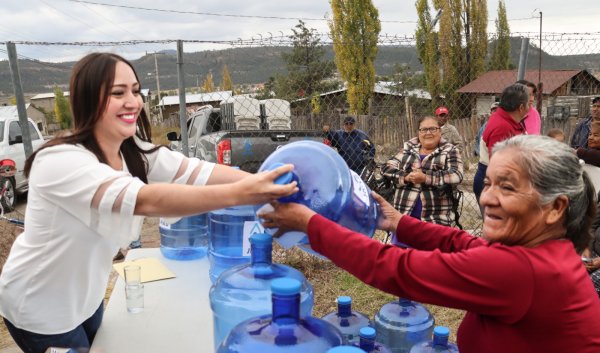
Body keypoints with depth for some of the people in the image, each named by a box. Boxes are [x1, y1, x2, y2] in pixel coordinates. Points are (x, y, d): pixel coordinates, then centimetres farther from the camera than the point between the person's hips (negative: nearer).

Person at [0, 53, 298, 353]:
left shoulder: (135, 152, -9)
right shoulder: (60, 162, -33)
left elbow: (198, 172, -21)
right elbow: (145, 200, -47)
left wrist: (260, 182, -36)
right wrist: (240, 193, -55)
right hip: (39, 308, -7)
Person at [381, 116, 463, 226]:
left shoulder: (449, 151, 3)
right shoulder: (408, 149, 12)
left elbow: (456, 175, -13)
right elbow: (387, 168, 6)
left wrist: (426, 178, -22)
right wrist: (406, 177, -13)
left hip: (436, 218, -3)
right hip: (404, 214, 3)